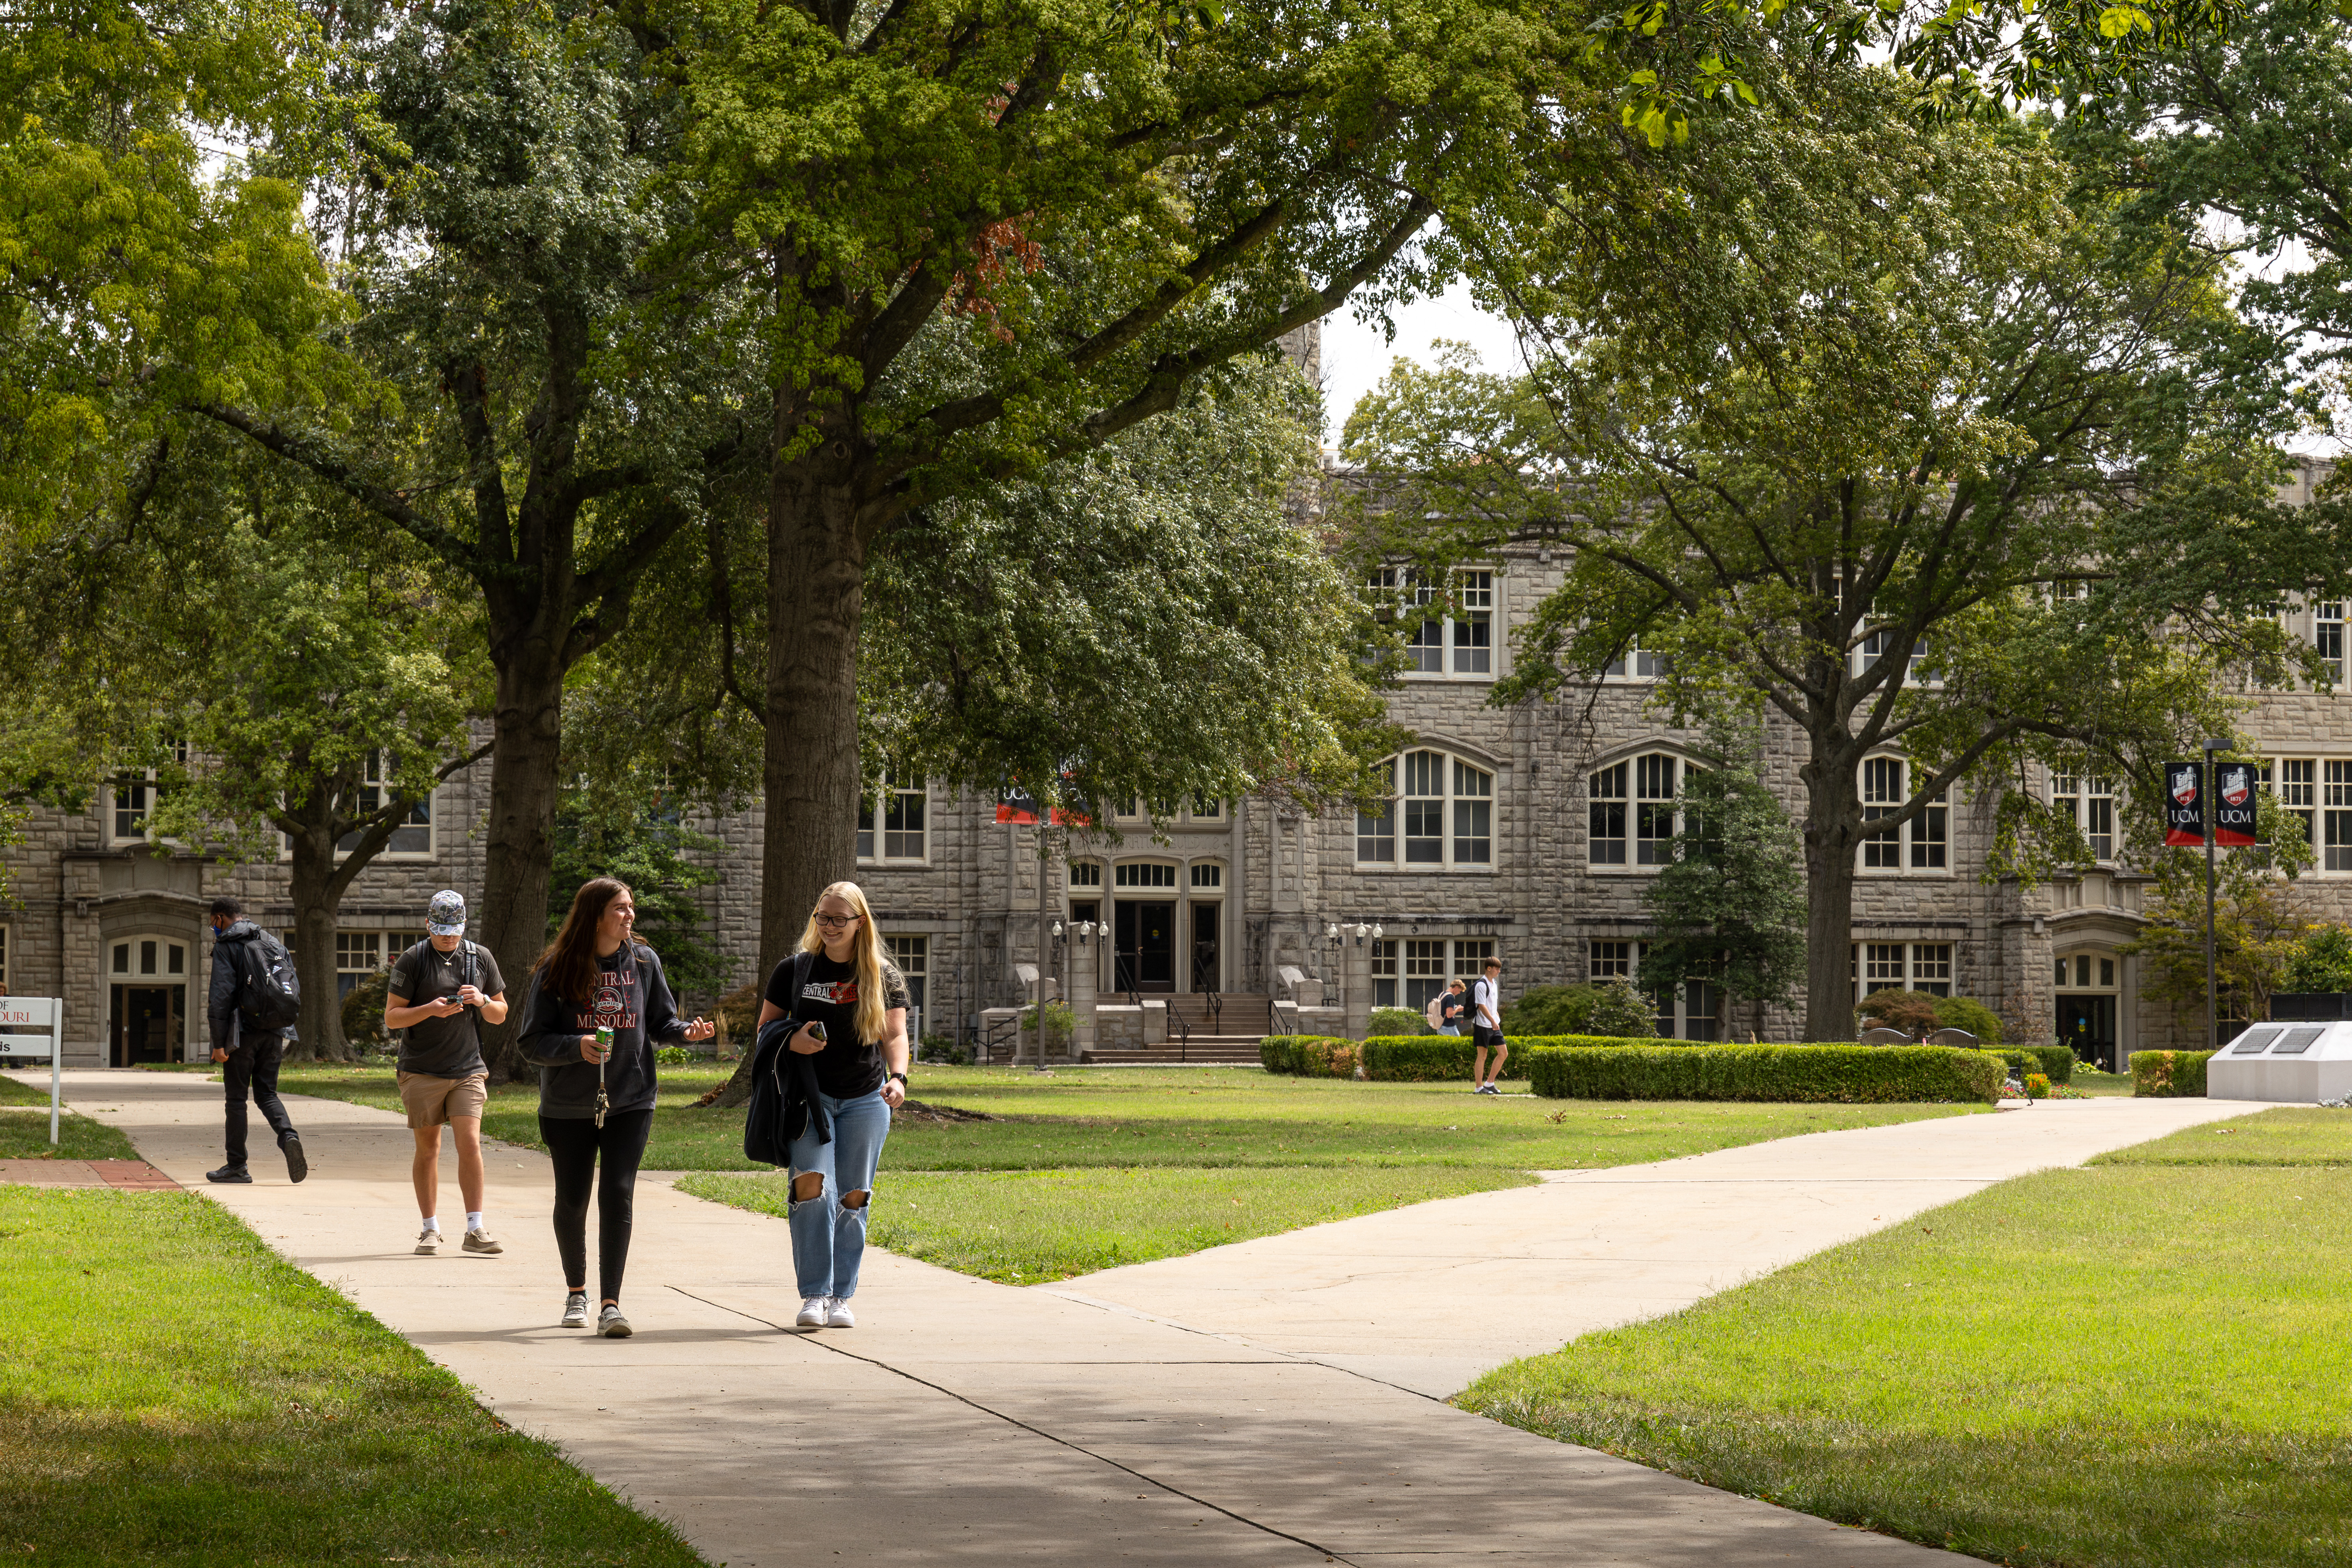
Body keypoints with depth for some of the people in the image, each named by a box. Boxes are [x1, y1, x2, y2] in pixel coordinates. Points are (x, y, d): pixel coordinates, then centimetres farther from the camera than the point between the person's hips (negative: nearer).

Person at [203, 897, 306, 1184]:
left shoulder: (226, 946, -6)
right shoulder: (272, 943, 13)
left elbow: (221, 995, -14)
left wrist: (218, 1042, -15)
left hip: (242, 1033, -5)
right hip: (273, 1033, 5)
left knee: (237, 1098, 4)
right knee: (266, 1093, 13)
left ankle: (237, 1166, 7)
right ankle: (288, 1136, -14)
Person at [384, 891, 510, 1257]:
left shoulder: (481, 958, 9)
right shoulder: (412, 960, -1)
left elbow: (501, 1015, 16)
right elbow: (392, 1017, -2)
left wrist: (483, 1001, -7)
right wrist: (430, 1010, -18)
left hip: (468, 1069, 1)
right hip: (421, 1071, -1)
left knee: (470, 1144, -10)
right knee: (427, 1148, 4)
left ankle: (475, 1230, -7)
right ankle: (430, 1229, 14)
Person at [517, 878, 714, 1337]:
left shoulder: (643, 962, 1)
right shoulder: (555, 970, -8)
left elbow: (661, 1023, 8)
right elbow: (532, 1042, -7)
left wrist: (687, 1032, -13)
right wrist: (578, 1046, -24)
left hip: (630, 1103, 1)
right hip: (568, 1107, -1)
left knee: (618, 1195, -12)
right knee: (572, 1201, 11)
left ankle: (611, 1303, -11)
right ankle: (577, 1291, 33)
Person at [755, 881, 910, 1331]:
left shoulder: (885, 976, 6)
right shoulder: (794, 970, 6)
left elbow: (895, 1035, 6)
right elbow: (765, 1027, 12)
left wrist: (898, 1077, -13)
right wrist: (791, 1041, -10)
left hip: (865, 1100, 1)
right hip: (810, 1095, -1)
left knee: (853, 1197, 0)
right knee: (811, 1186, -18)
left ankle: (841, 1296, 10)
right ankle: (813, 1295, -13)